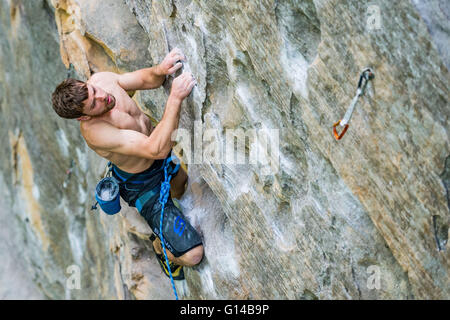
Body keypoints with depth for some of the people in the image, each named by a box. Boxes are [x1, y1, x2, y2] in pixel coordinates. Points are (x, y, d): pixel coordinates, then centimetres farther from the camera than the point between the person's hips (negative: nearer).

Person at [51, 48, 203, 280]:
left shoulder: (99, 79, -19)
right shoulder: (94, 132, -39)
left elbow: (146, 79, -7)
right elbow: (156, 149, -44)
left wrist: (161, 70, -31)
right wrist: (175, 98, -50)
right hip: (141, 185, -7)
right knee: (192, 255, -9)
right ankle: (161, 245, 25)